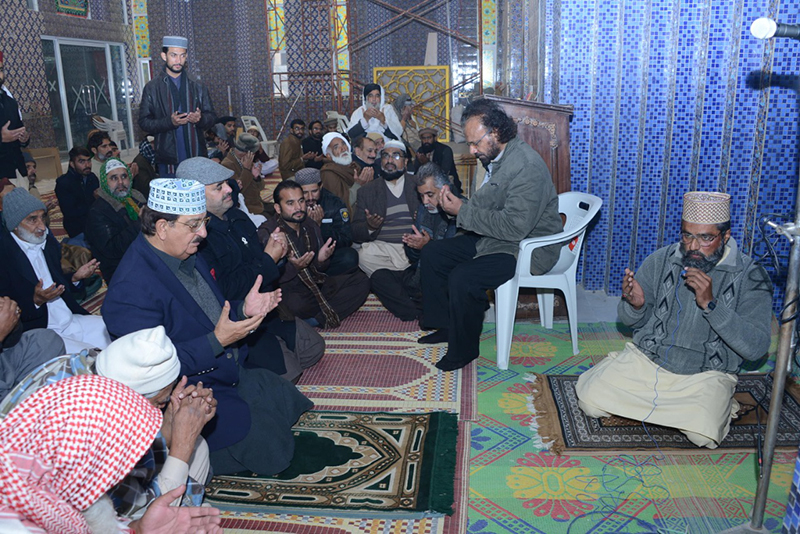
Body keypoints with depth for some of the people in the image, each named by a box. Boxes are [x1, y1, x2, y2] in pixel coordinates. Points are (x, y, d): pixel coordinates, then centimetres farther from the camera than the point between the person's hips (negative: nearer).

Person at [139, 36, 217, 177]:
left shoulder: (198, 88, 12)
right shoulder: (152, 88, 4)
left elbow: (211, 116, 10)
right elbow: (144, 122, -1)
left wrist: (200, 118, -14)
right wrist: (169, 122, -18)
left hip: (197, 156, 2)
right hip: (168, 159, -2)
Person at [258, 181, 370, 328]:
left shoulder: (310, 226, 9)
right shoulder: (267, 233, -11)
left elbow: (320, 269, 14)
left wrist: (321, 260, -10)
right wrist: (293, 267, -34)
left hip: (316, 284, 7)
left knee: (361, 281, -9)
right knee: (297, 304, -42)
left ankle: (317, 319, -20)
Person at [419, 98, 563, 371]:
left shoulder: (526, 166, -25)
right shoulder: (496, 158, 6)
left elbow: (515, 227, -30)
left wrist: (464, 211, -23)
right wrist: (457, 203, -5)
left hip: (527, 247, -10)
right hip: (493, 237, 10)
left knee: (463, 279, -29)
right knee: (432, 253, 8)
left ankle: (463, 349, -5)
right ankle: (444, 325, 19)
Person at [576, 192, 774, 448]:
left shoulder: (750, 276, -10)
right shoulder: (661, 260, -4)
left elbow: (756, 348, -19)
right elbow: (632, 321, 6)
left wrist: (711, 304, -30)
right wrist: (635, 306, -20)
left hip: (706, 374, -2)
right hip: (646, 358, 2)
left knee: (703, 434, -28)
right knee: (590, 399, -16)